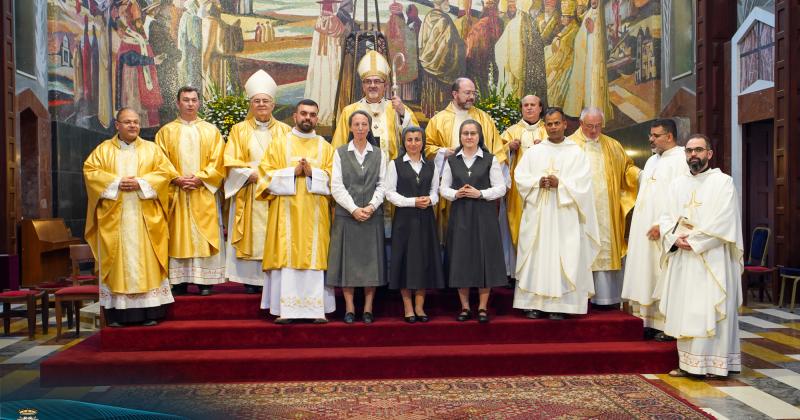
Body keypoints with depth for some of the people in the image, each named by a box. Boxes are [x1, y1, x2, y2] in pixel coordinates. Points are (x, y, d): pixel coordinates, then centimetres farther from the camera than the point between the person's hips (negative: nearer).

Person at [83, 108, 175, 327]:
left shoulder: (152, 149, 12)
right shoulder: (103, 149, 12)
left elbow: (165, 171, 2)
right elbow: (90, 170, 1)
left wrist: (141, 182, -11)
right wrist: (116, 182, -11)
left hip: (145, 217, 0)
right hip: (114, 217, 0)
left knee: (146, 260, -3)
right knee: (117, 262, -2)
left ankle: (150, 312, -2)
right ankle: (117, 313, 0)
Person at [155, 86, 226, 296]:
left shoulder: (211, 131, 10)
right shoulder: (166, 131, 11)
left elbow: (217, 162, 2)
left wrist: (199, 178, -11)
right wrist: (177, 179, -12)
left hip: (204, 194, 0)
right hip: (176, 194, 1)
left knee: (204, 237, -3)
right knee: (178, 236, 0)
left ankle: (205, 280, 1)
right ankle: (179, 281, 4)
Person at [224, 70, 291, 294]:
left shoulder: (285, 131, 11)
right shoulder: (239, 130, 9)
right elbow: (230, 162, 2)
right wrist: (250, 174, -12)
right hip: (249, 194, 0)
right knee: (252, 235, -2)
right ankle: (251, 279, 6)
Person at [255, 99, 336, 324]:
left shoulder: (325, 147, 14)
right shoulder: (279, 144, 11)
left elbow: (333, 178, 5)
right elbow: (267, 174, 2)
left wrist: (312, 172, -11)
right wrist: (293, 172, -11)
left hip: (315, 213, 1)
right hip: (286, 211, -1)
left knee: (315, 257, -2)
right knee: (286, 256, -5)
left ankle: (317, 308, 1)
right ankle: (285, 309, -2)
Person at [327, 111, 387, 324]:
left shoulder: (379, 154, 9)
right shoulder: (340, 152, 5)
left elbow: (382, 184, 4)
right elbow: (336, 186, -2)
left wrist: (372, 206, -11)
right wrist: (354, 209, -11)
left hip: (372, 215, 1)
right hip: (346, 214, -1)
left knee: (371, 259, 1)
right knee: (348, 259, 0)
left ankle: (368, 308, 8)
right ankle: (349, 308, 7)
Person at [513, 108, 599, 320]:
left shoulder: (576, 153, 6)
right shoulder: (533, 152, 12)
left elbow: (582, 183, -4)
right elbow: (520, 176, 3)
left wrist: (560, 184, -17)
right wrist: (538, 182, -14)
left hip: (564, 216, -2)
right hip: (537, 214, 2)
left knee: (563, 257, -4)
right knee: (536, 256, 1)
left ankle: (559, 305, 2)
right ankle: (535, 303, 6)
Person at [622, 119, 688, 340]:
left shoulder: (681, 160, -9)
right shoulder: (652, 160, 18)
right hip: (644, 229, 8)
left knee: (664, 278, -5)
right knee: (646, 276, 8)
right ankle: (649, 321, 13)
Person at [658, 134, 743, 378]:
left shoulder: (723, 182, -1)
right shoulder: (677, 184, 14)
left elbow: (724, 221, -11)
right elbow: (666, 218, 9)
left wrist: (693, 239, -14)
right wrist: (675, 239, -9)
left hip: (711, 258, -5)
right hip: (682, 257, 5)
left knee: (710, 309, -5)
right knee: (684, 310, 5)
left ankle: (715, 364, 2)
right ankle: (688, 363, 12)